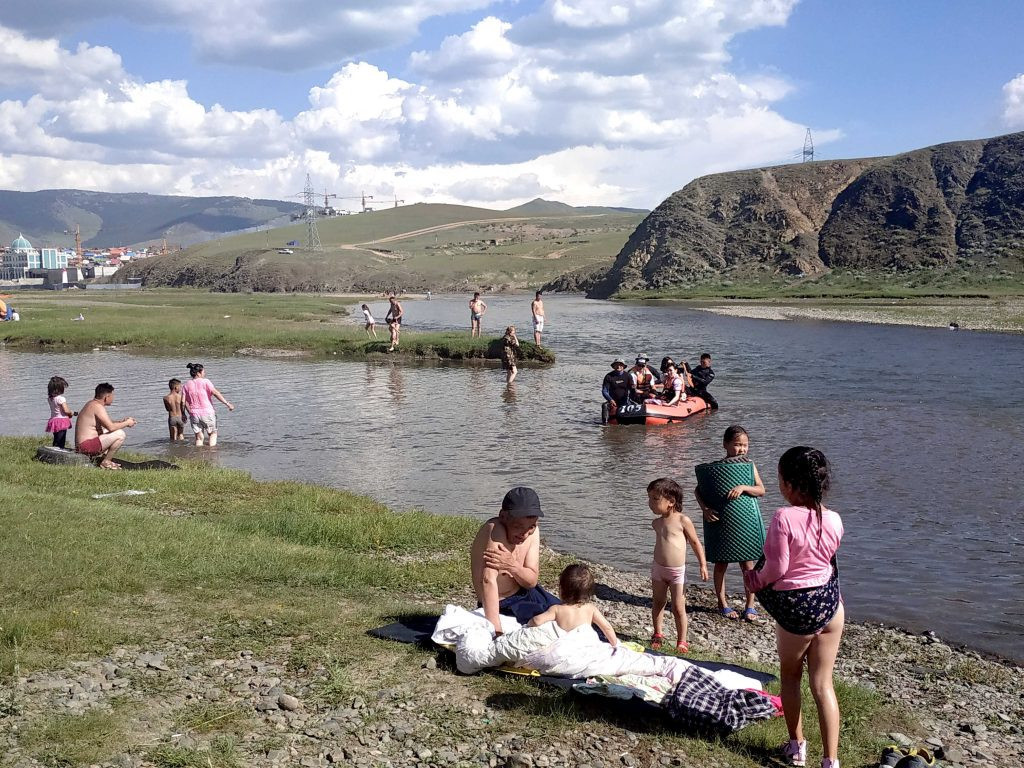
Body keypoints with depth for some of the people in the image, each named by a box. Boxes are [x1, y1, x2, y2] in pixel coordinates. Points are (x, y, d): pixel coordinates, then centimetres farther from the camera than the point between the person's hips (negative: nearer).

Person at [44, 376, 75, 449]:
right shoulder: (61, 399, -18)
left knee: (56, 441, 18)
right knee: (60, 442, -6)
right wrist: (71, 412, -1)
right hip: (61, 421, -8)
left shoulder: (50, 399, 6)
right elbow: (66, 410, -22)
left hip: (53, 420, 8)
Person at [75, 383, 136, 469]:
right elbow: (111, 427, -23)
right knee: (120, 434, -15)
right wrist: (126, 423, -7)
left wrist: (122, 421, 14)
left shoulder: (91, 404, 16)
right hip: (87, 446, -11)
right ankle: (106, 462, -6)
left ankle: (101, 458, 15)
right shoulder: (98, 407, -16)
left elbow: (107, 423, 24)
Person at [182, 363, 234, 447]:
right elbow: (216, 393, -15)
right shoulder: (205, 382, -7)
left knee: (199, 437, 9)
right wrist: (227, 403, -14)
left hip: (194, 414, 3)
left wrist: (190, 412, 10)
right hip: (207, 412, -3)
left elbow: (184, 402, 1)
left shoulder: (187, 385, 6)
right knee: (213, 433, 14)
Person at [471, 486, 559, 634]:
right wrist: (496, 630, -49)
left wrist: (512, 566, -35)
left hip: (524, 594, 7)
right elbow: (488, 581, -41)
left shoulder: (533, 532, -9)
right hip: (502, 605, -7)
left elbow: (532, 581, -12)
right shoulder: (495, 530, -32)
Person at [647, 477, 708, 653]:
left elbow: (695, 542, -5)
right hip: (658, 568, 5)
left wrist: (703, 565, -5)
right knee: (658, 603, 15)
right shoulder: (656, 523, 2)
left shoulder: (683, 520, -13)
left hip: (677, 571, -5)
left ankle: (681, 641, 13)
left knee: (678, 608, 0)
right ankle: (657, 635, 31)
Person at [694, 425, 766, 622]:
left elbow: (761, 490, -9)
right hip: (720, 520, -1)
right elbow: (698, 490, -2)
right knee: (721, 563, 9)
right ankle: (723, 604, 23)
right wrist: (705, 509, -17)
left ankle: (750, 606, 15)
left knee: (748, 564, 4)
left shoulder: (749, 465, 0)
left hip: (745, 521, 1)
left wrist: (743, 487, -26)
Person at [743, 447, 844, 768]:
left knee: (790, 676, 21)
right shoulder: (833, 520, -5)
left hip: (796, 608, -4)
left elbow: (776, 568, -17)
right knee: (823, 684, 12)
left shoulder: (784, 518, -22)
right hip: (829, 603, 4)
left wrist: (755, 579, 2)